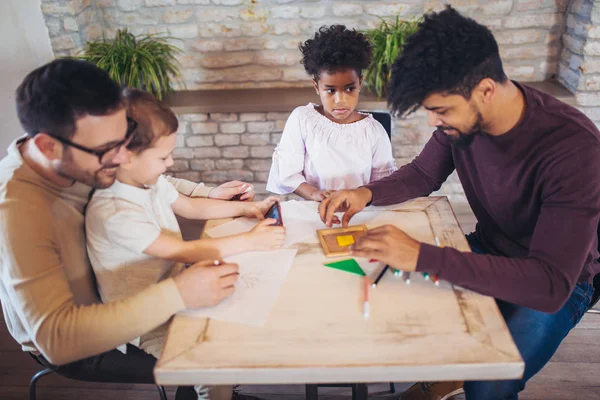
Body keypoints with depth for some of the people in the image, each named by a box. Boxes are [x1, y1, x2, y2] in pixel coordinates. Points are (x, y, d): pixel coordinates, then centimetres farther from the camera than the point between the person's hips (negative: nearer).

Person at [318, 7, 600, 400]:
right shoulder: (462, 115, -15)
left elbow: (550, 285, -38)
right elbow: (423, 175, 2)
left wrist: (422, 255, -46)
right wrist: (368, 193, -20)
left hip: (558, 283, -5)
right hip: (489, 249, 6)